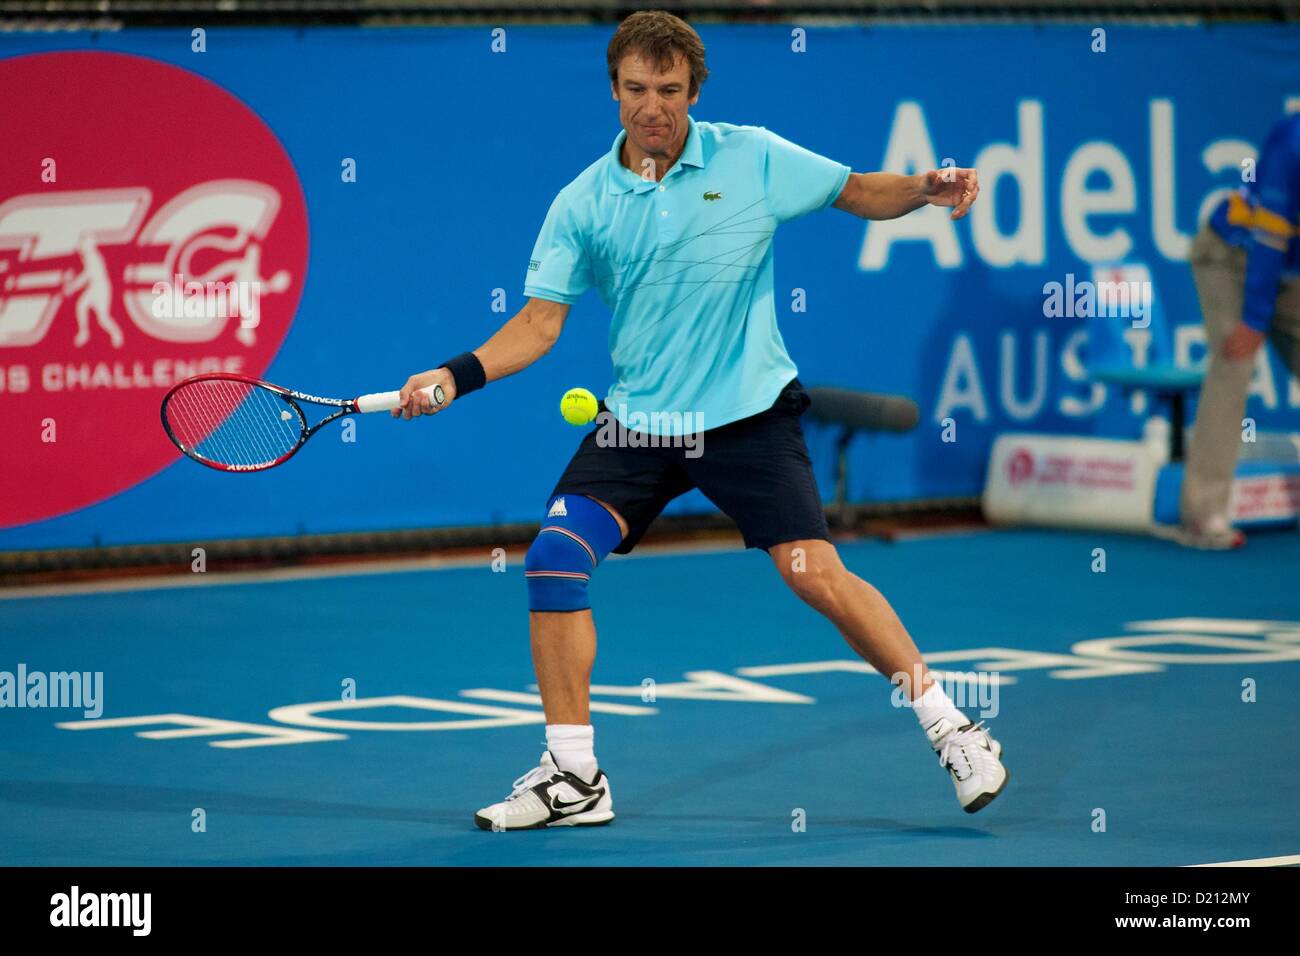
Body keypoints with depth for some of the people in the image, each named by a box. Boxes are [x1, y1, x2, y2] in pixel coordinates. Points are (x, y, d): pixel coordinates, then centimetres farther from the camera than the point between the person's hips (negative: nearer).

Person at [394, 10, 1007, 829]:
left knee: (814, 571, -14)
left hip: (749, 414, -2)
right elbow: (541, 321, 1)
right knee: (554, 558, -12)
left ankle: (951, 730, 3)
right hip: (637, 422, 3)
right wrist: (459, 375, -13)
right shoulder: (582, 205, 0)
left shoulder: (752, 159, -3)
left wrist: (927, 188, -13)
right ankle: (574, 779, -1)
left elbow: (857, 192, 6)